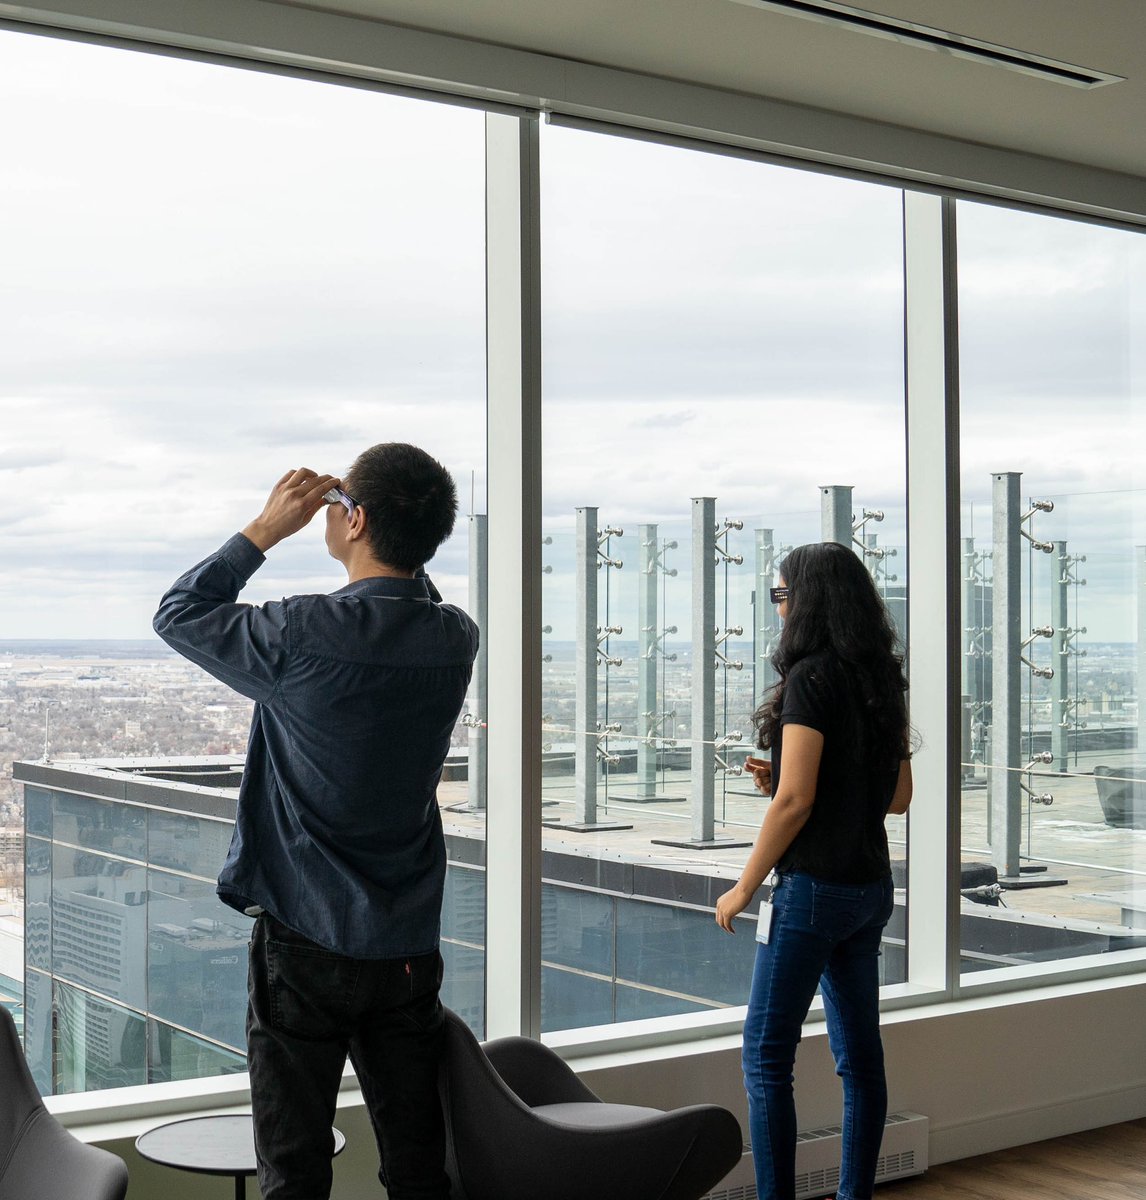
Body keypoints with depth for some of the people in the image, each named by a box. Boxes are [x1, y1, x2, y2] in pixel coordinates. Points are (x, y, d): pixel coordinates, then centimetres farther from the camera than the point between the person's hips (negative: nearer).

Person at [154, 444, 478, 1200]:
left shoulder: (303, 635, -18)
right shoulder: (455, 640, -3)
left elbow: (179, 613, -1)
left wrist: (265, 530, 3)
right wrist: (395, 527, 10)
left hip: (305, 944, -4)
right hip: (408, 946, 5)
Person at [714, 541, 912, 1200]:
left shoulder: (812, 677, -15)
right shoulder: (881, 681, 8)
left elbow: (795, 802, -19)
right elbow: (899, 795, 14)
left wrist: (744, 887, -9)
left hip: (814, 887, -8)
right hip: (871, 886, 9)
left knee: (766, 1054, -2)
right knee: (860, 1053, 13)